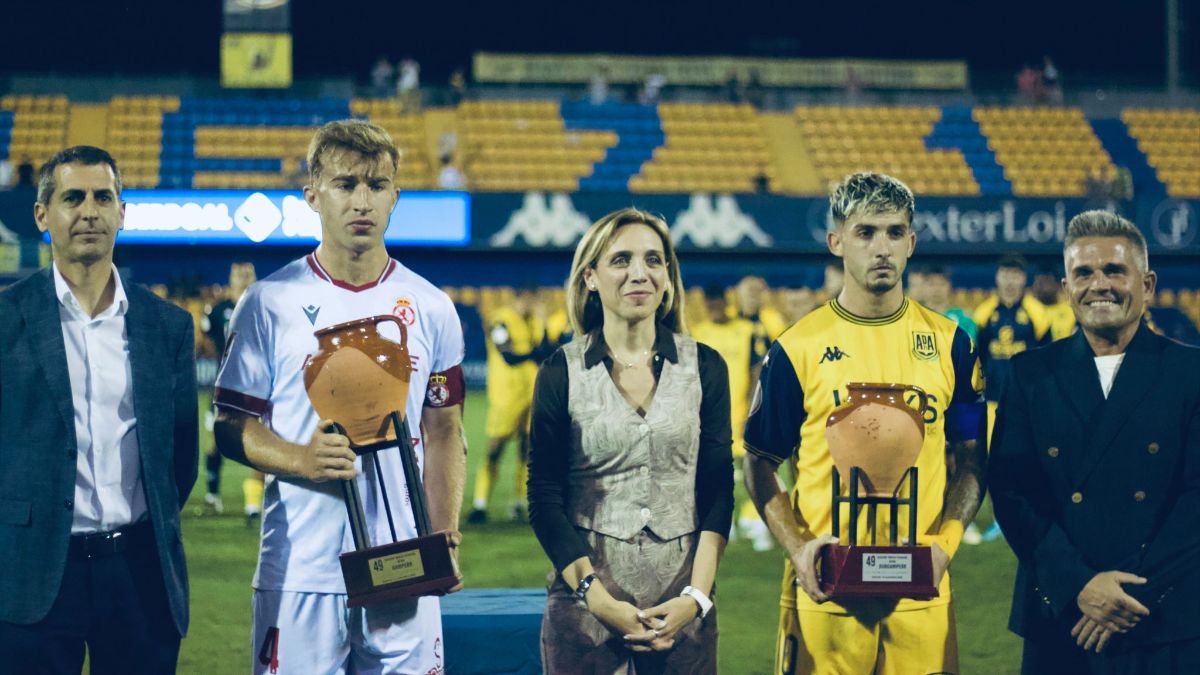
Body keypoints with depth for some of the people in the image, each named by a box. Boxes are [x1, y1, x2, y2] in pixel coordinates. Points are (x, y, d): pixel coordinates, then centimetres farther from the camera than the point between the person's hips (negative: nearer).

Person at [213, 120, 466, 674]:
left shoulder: (430, 309, 9)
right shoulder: (270, 303, 2)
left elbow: (444, 433, 13)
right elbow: (231, 426, 3)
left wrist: (445, 538, 1)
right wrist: (300, 460, -16)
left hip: (403, 571, 2)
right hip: (299, 570, -2)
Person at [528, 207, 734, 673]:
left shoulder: (704, 368, 4)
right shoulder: (561, 373, 0)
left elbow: (718, 491, 3)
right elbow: (545, 501, -2)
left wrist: (696, 596, -8)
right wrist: (598, 599, -12)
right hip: (584, 604, -1)